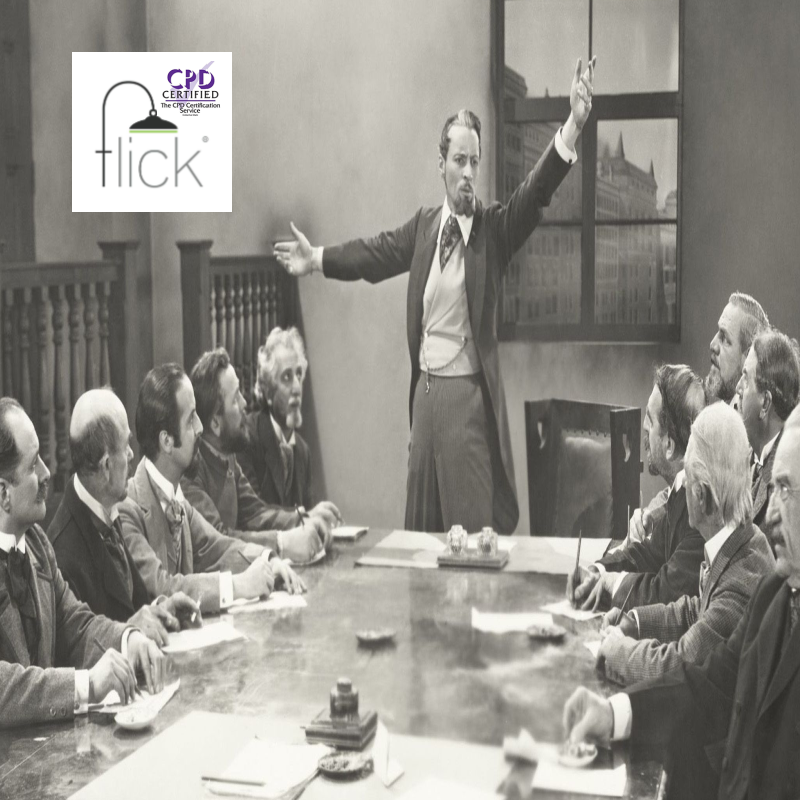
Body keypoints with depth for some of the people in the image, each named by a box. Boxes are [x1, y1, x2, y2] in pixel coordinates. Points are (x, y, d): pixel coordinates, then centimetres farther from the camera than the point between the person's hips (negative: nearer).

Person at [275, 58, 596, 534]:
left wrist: (573, 126, -31)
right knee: (422, 521, 13)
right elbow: (376, 254, 18)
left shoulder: (496, 227, -5)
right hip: (425, 390, 5)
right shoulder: (424, 226, 9)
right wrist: (317, 259, 17)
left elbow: (538, 191, -18)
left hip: (470, 395, -5)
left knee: (475, 524, -3)